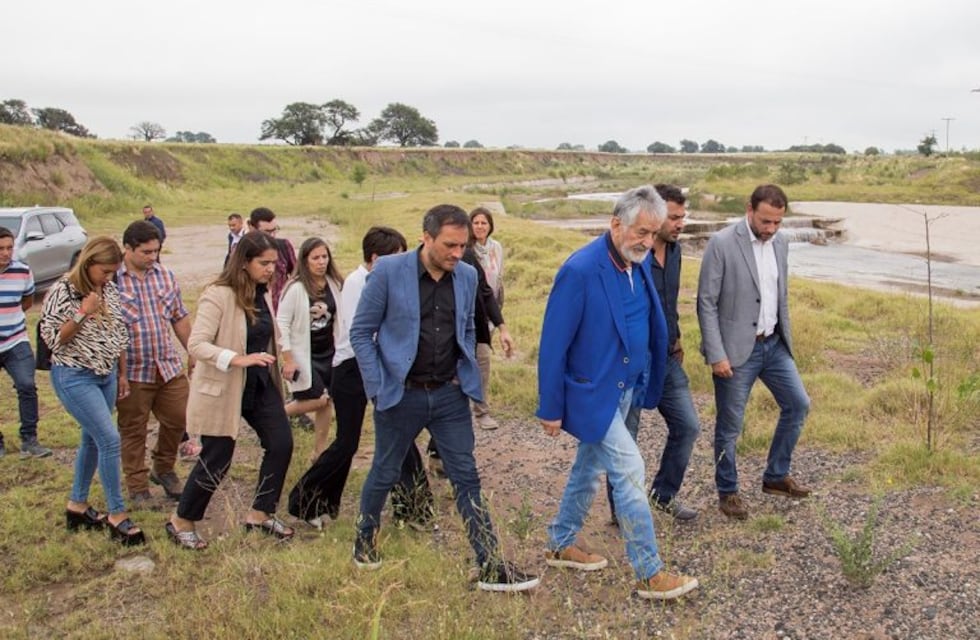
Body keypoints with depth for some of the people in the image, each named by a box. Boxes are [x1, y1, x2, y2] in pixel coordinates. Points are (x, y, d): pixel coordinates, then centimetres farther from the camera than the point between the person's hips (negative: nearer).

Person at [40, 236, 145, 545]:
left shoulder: (109, 290, 4)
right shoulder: (62, 292, -14)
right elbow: (51, 338, -14)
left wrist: (122, 373, 14)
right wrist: (82, 313, -25)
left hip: (106, 375, 7)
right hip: (74, 377, -7)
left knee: (92, 440, 15)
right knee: (110, 440, -12)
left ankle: (77, 505, 32)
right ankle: (117, 515, 0)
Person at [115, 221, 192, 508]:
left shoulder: (165, 275, 6)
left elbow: (180, 318, 14)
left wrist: (192, 353, 15)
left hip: (169, 366, 5)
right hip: (131, 371, -5)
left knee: (178, 419, 12)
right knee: (133, 431, 9)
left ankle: (163, 469, 36)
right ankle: (138, 487, 24)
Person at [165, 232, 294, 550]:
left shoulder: (264, 294, 4)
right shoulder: (218, 295, -19)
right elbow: (196, 344, -25)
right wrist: (239, 359, -34)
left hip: (261, 386, 7)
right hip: (223, 391, -7)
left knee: (281, 444, 5)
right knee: (216, 460, 2)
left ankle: (260, 514, 23)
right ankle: (181, 522, 24)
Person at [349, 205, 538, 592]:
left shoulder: (467, 276, 1)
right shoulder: (389, 271, -11)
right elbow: (362, 332, -5)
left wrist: (465, 375, 7)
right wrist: (377, 388, -9)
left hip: (450, 394, 3)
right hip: (400, 394, -3)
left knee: (467, 478, 2)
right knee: (385, 474, 14)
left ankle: (491, 567, 7)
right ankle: (365, 542, 39)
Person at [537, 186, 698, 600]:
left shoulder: (639, 264, 1)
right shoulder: (580, 271, -23)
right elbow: (553, 344, -19)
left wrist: (645, 381, 8)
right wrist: (551, 409, -14)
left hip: (627, 387, 8)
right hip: (592, 391, -8)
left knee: (589, 468, 19)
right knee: (629, 472, -6)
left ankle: (561, 546, 37)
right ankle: (650, 574, 7)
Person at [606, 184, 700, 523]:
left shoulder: (674, 250, 5)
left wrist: (675, 337, 17)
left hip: (667, 359, 8)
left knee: (687, 426, 11)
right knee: (624, 440, 6)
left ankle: (664, 494, 31)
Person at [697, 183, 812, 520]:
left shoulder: (780, 243, 5)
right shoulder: (721, 244, -15)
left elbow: (781, 297, 15)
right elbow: (706, 303, -15)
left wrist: (786, 339, 15)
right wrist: (716, 355, -18)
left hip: (773, 345, 7)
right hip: (736, 350, -6)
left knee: (798, 404, 11)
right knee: (730, 425, 4)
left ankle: (776, 476, 29)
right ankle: (727, 492, 23)